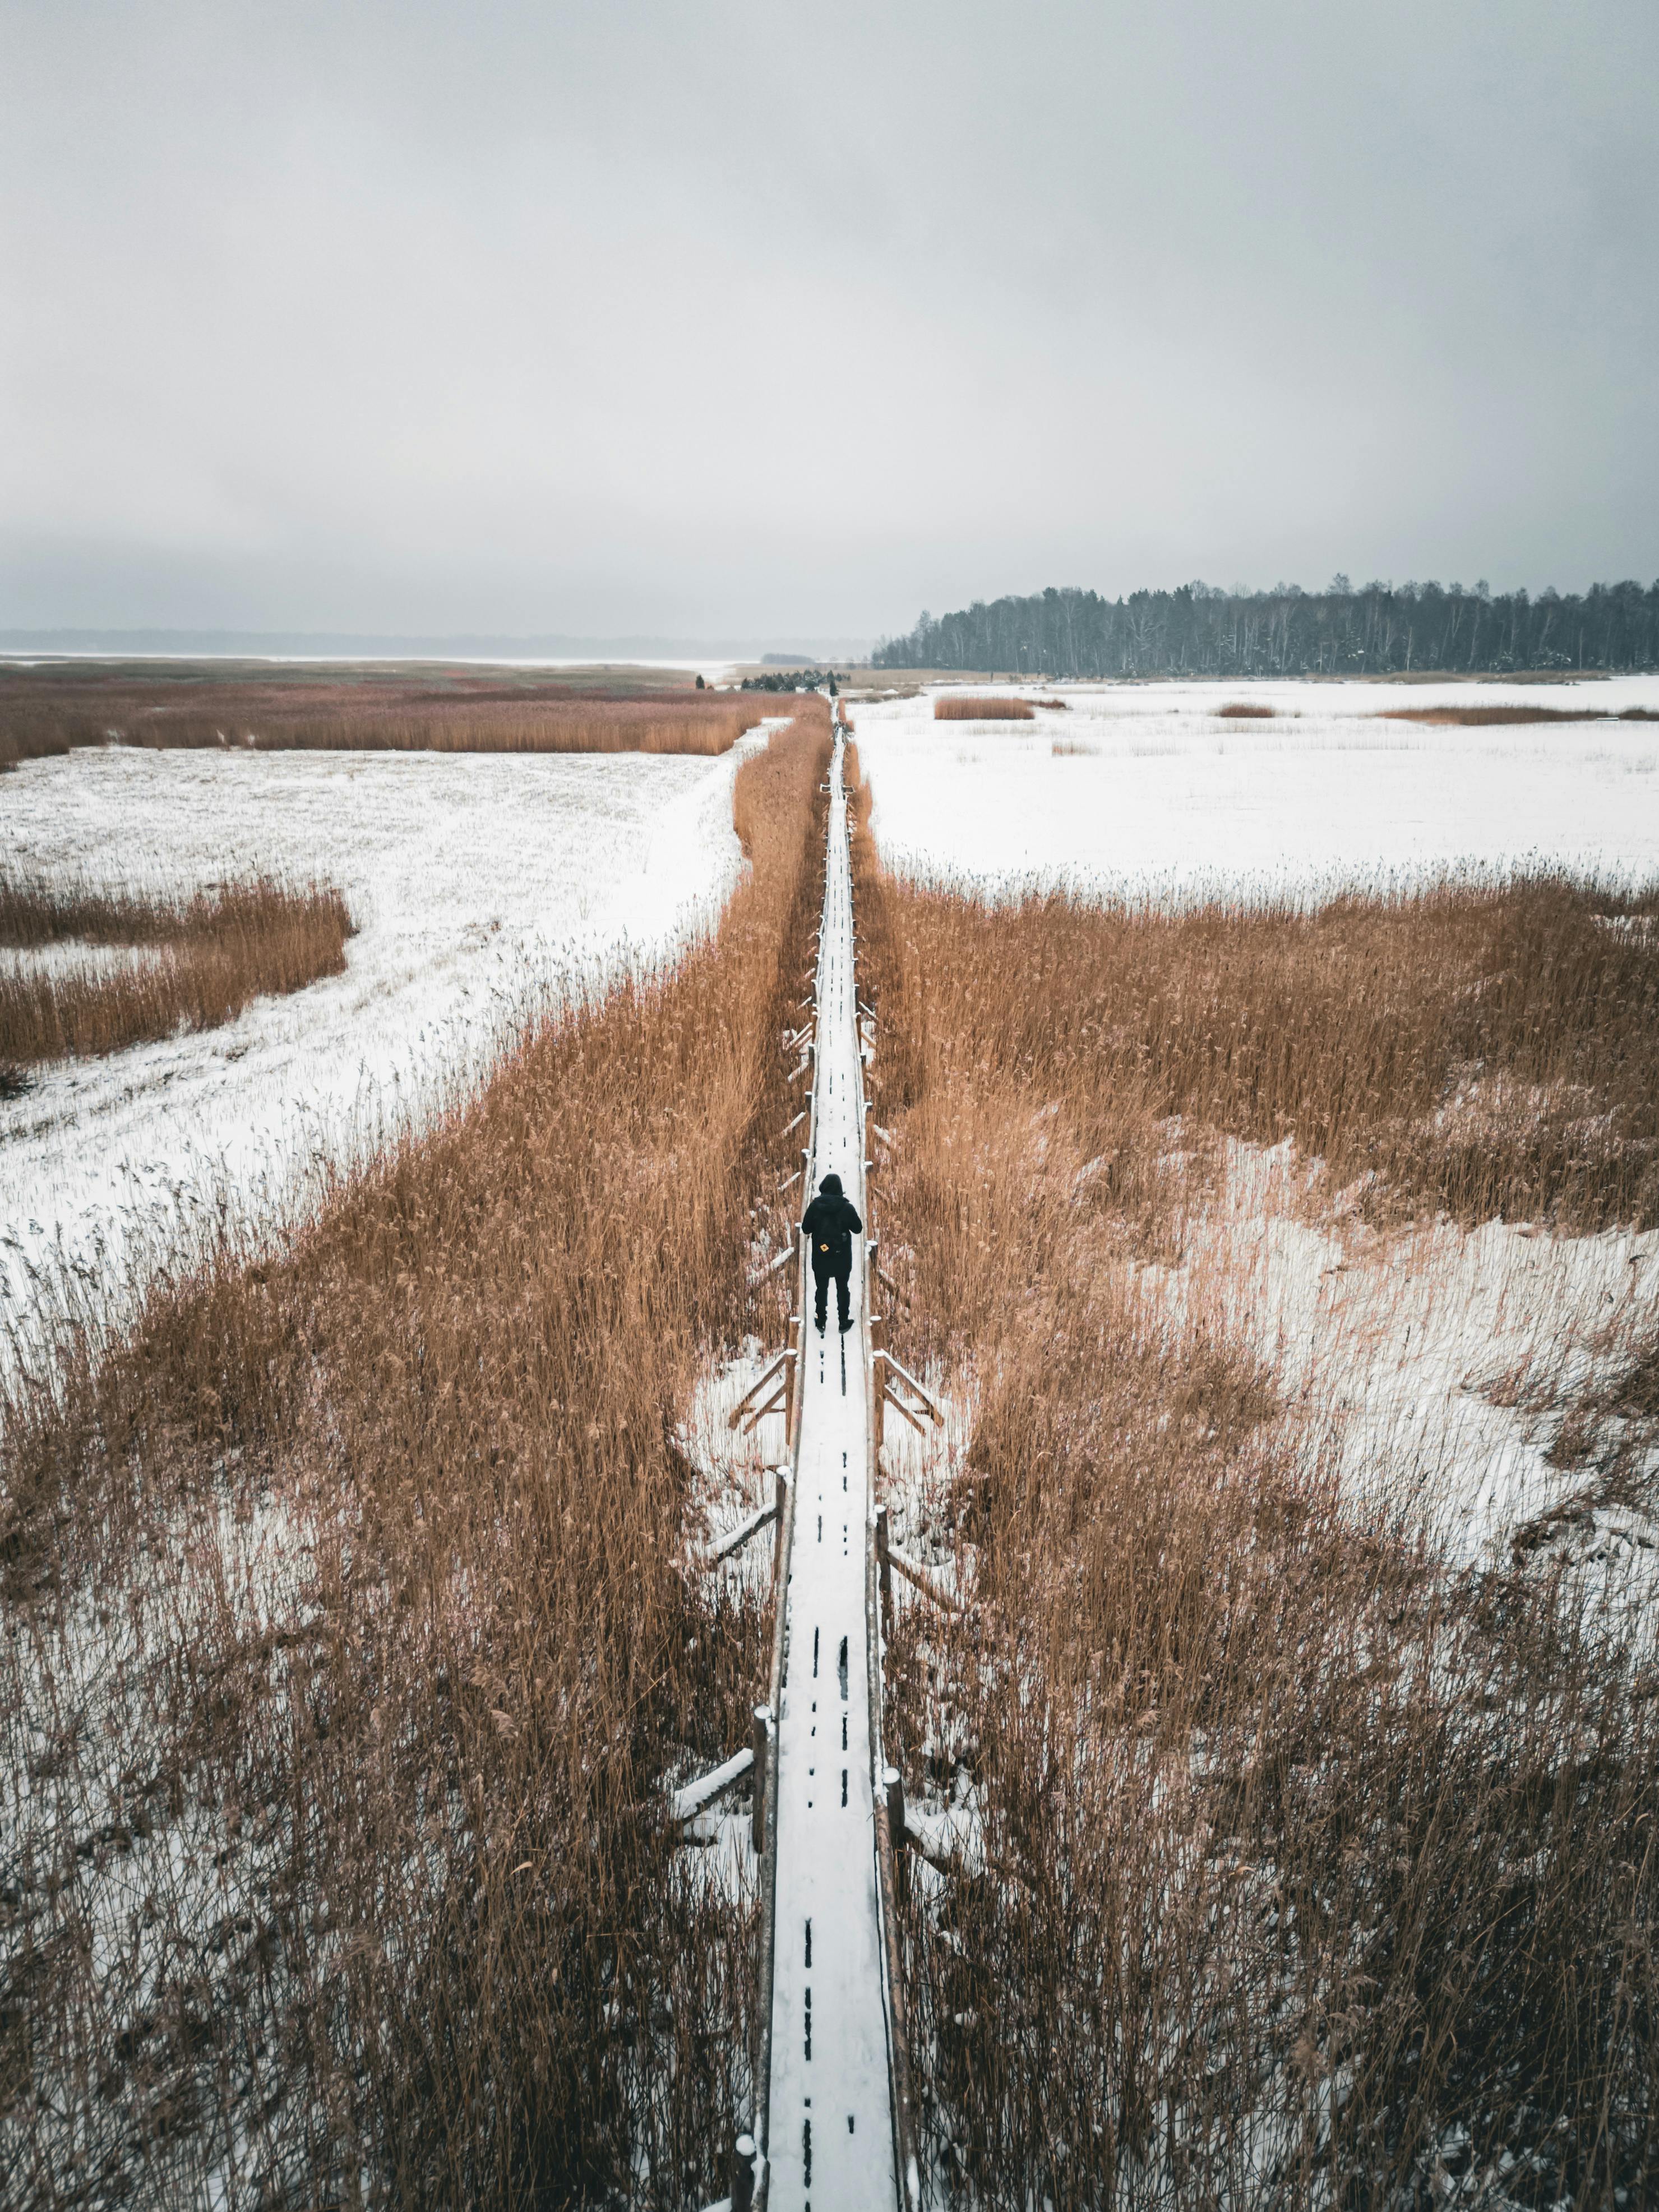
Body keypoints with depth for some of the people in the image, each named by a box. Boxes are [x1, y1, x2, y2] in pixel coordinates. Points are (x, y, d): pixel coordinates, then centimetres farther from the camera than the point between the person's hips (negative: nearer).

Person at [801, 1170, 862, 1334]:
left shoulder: (815, 1205, -13)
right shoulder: (847, 1206, -15)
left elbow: (806, 1229, -6)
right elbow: (858, 1229, -4)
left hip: (821, 1256, 0)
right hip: (842, 1256, 0)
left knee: (822, 1288, 17)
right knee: (843, 1288, 16)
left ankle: (821, 1321, 26)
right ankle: (844, 1322, 24)